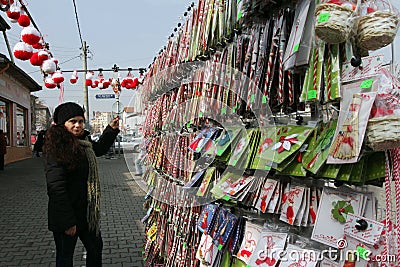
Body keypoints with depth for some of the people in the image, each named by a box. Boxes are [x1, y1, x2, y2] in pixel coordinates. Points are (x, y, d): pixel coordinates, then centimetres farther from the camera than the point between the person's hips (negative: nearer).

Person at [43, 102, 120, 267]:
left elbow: (99, 149, 29)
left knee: (96, 248, 21)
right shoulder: (56, 148, -20)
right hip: (67, 215, -8)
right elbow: (56, 187, -24)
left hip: (86, 212, 8)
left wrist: (112, 129, 19)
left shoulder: (83, 141, 5)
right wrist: (67, 221, -24)